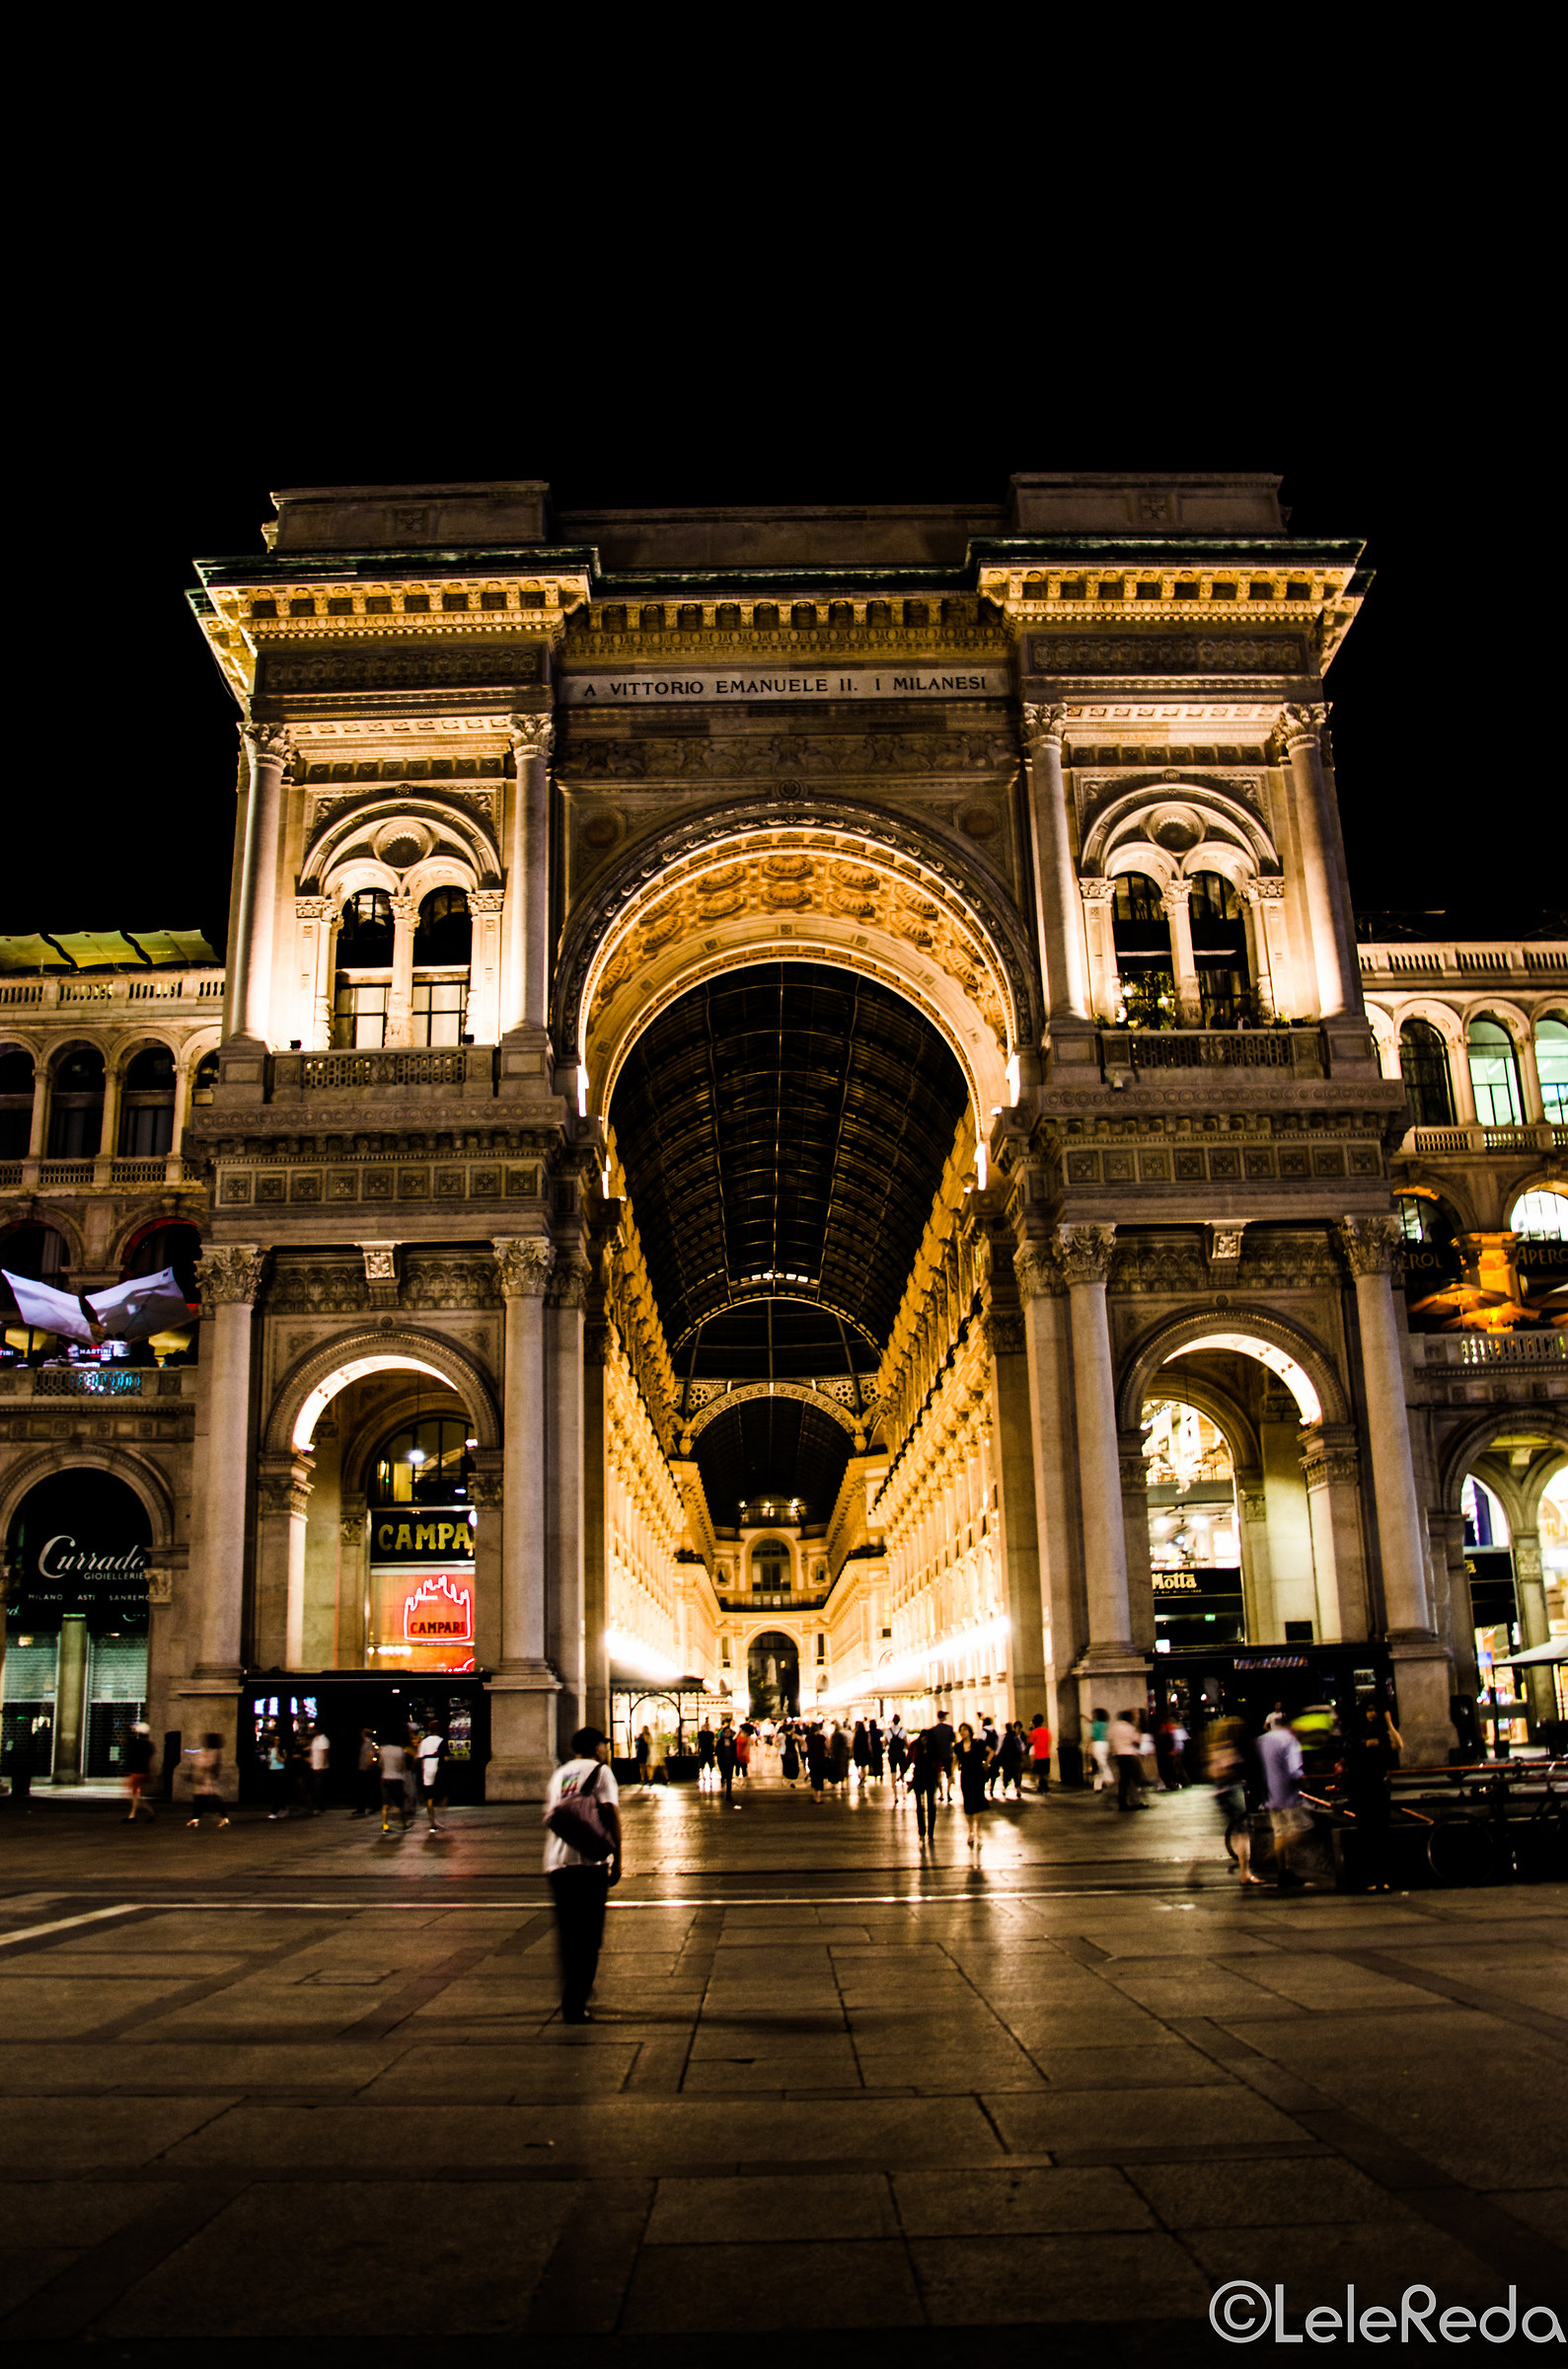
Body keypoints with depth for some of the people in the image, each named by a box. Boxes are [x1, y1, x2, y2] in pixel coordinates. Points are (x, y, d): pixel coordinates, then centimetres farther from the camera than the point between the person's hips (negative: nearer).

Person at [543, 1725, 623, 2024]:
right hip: (590, 1863, -5)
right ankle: (575, 2005, -5)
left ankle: (571, 2000, 25)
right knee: (589, 1937, 1)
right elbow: (611, 1814, -8)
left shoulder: (558, 1774, 19)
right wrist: (617, 1859, -8)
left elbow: (548, 1818, 19)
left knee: (567, 1935, 17)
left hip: (556, 1864, 5)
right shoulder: (600, 1771, 2)